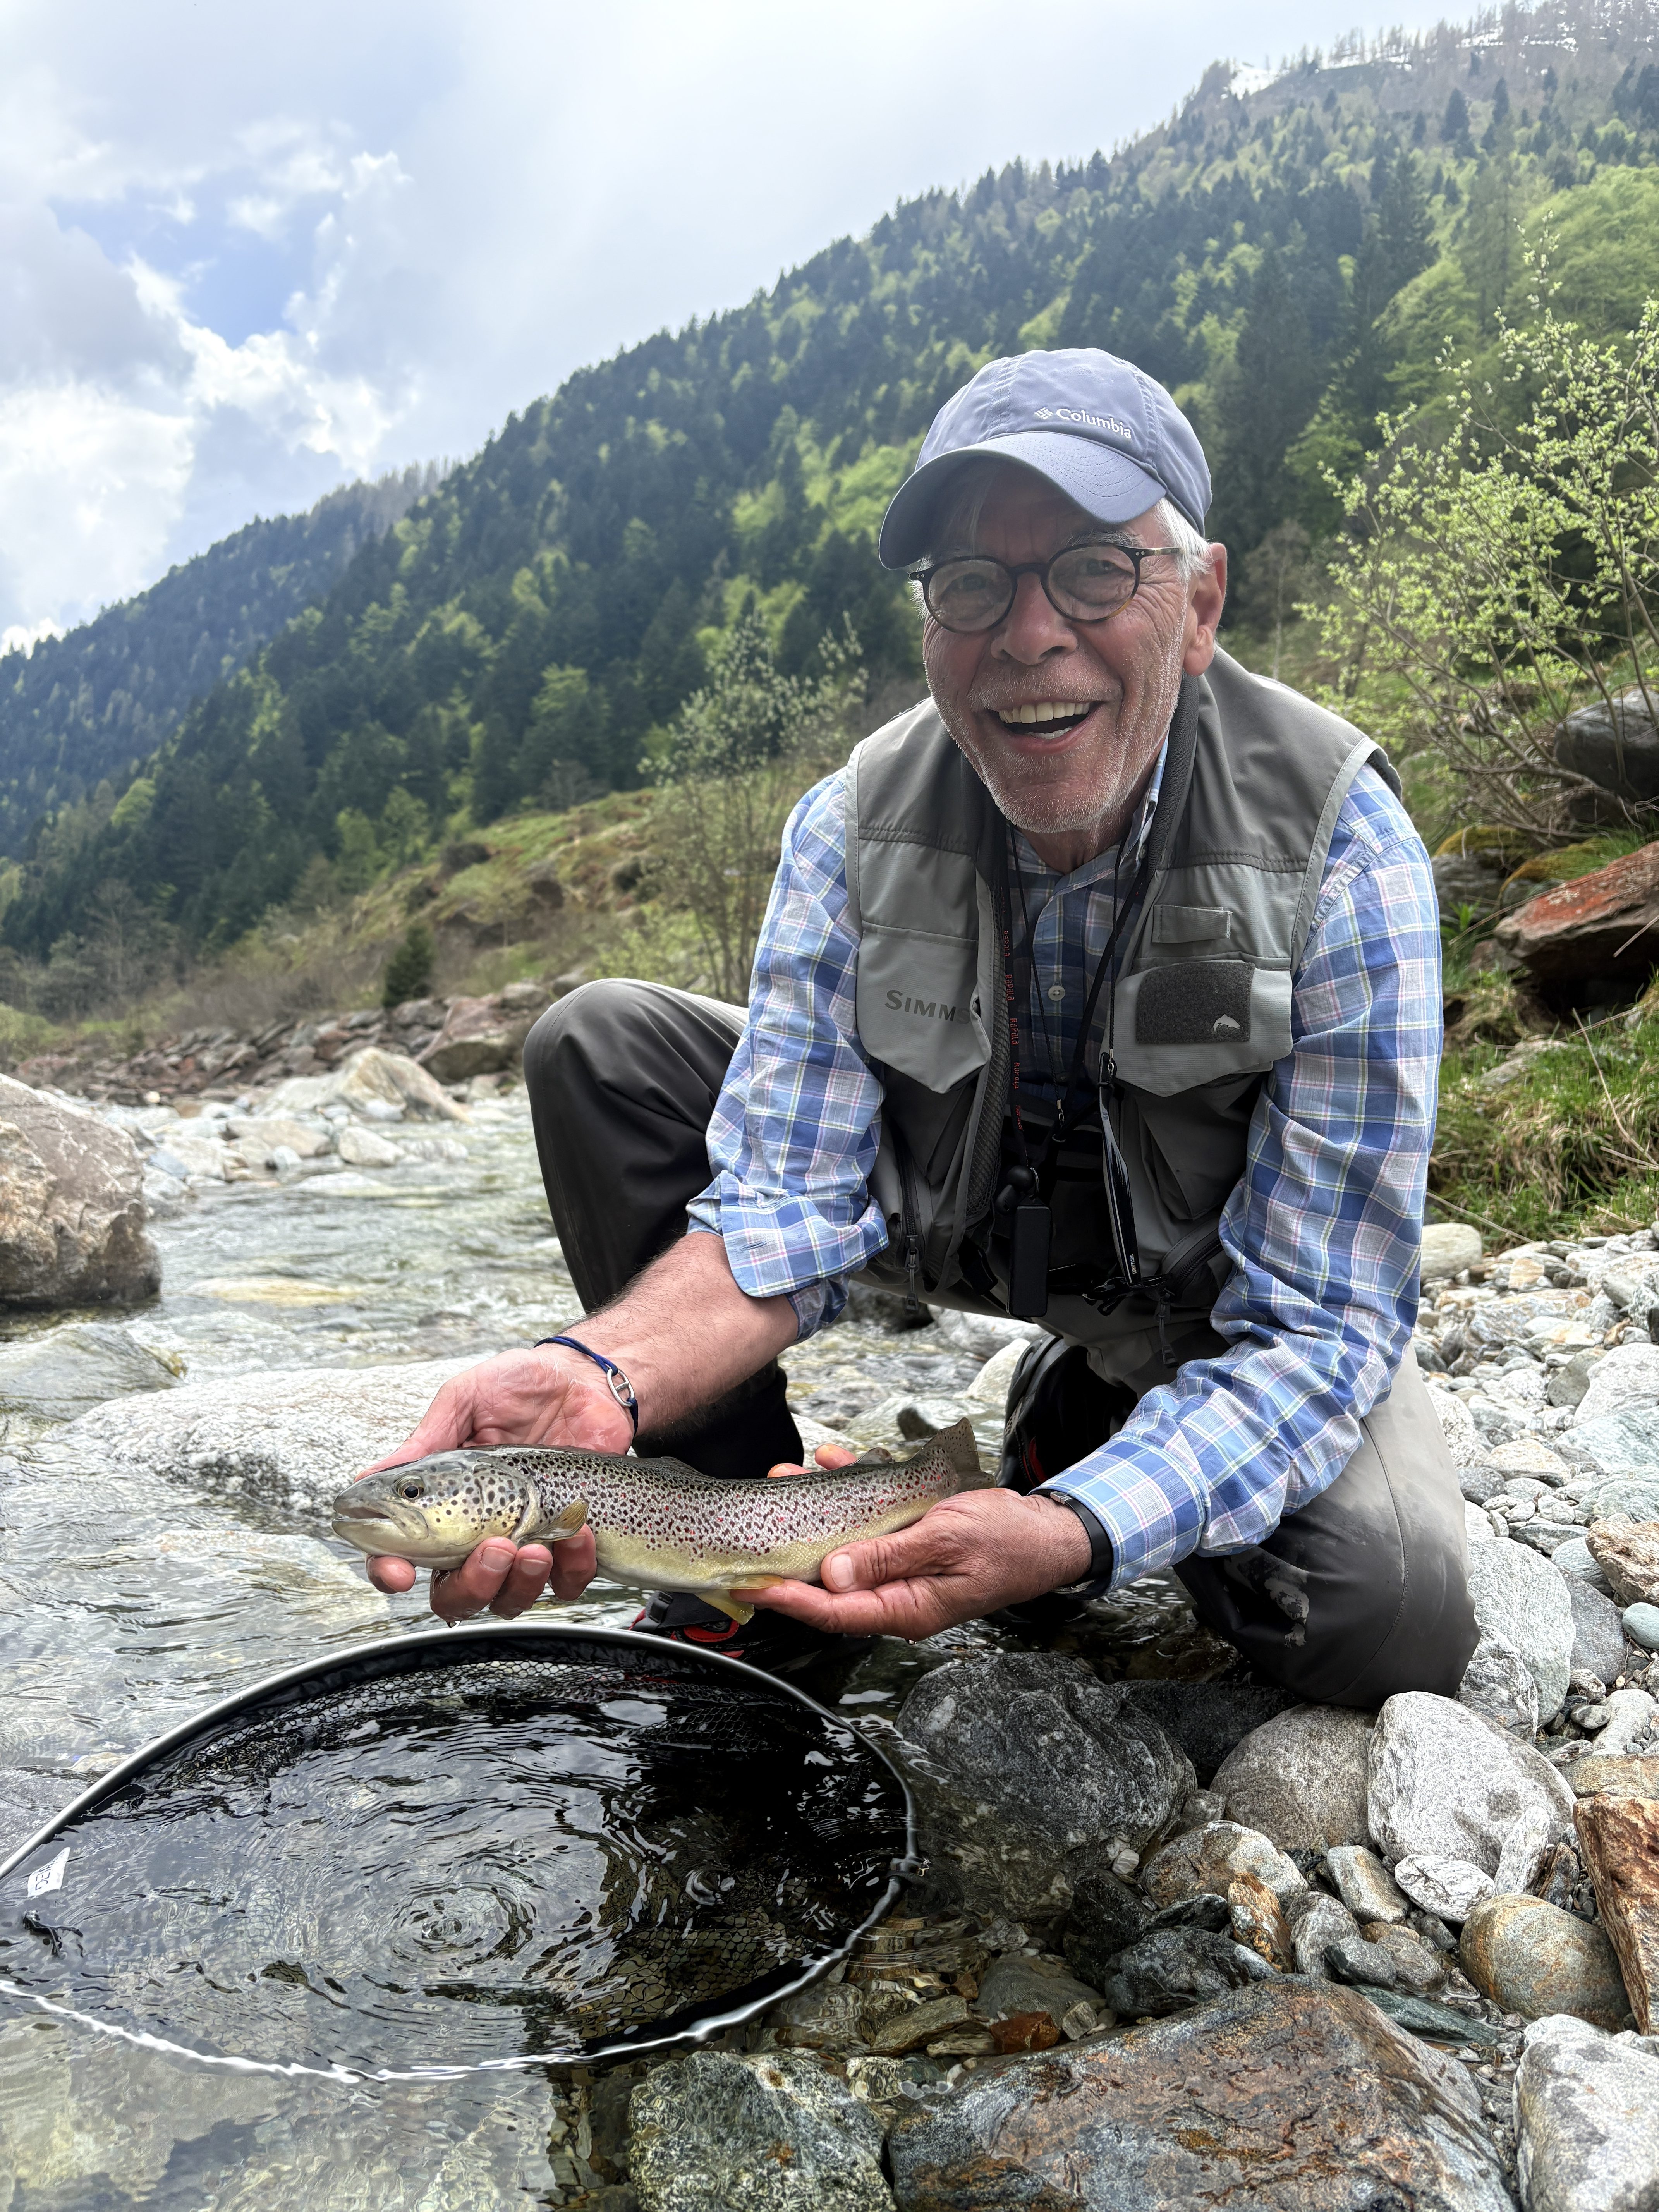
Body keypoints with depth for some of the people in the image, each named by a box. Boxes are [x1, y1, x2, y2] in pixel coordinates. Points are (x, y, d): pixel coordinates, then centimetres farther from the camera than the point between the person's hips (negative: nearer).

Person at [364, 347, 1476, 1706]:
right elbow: (783, 1211, -21)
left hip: (1217, 1280, -1)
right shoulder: (852, 829, -18)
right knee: (598, 1042, -13)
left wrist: (1070, 1536, -45)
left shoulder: (1344, 853, -26)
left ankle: (1091, 1424, 5)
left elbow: (1312, 1326, -28)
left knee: (1388, 1618, -29)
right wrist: (604, 1379, -43)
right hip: (952, 1205, 2)